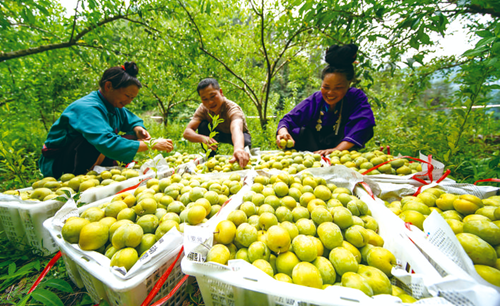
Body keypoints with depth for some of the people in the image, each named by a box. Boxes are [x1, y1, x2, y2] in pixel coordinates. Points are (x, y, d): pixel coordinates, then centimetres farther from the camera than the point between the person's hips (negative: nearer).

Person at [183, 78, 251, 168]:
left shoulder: (232, 109, -36)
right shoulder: (203, 109, -22)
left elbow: (236, 129, -58)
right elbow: (187, 132, -27)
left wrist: (239, 148, -80)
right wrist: (202, 138, -49)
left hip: (239, 136, -4)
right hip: (219, 134, 4)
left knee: (245, 142, -38)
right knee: (203, 125, -25)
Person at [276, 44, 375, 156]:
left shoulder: (357, 97, -11)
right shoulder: (314, 100, -6)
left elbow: (364, 123, -30)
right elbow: (289, 119, -12)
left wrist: (337, 149, -44)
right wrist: (283, 132, -37)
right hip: (313, 151, 2)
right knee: (302, 130, -21)